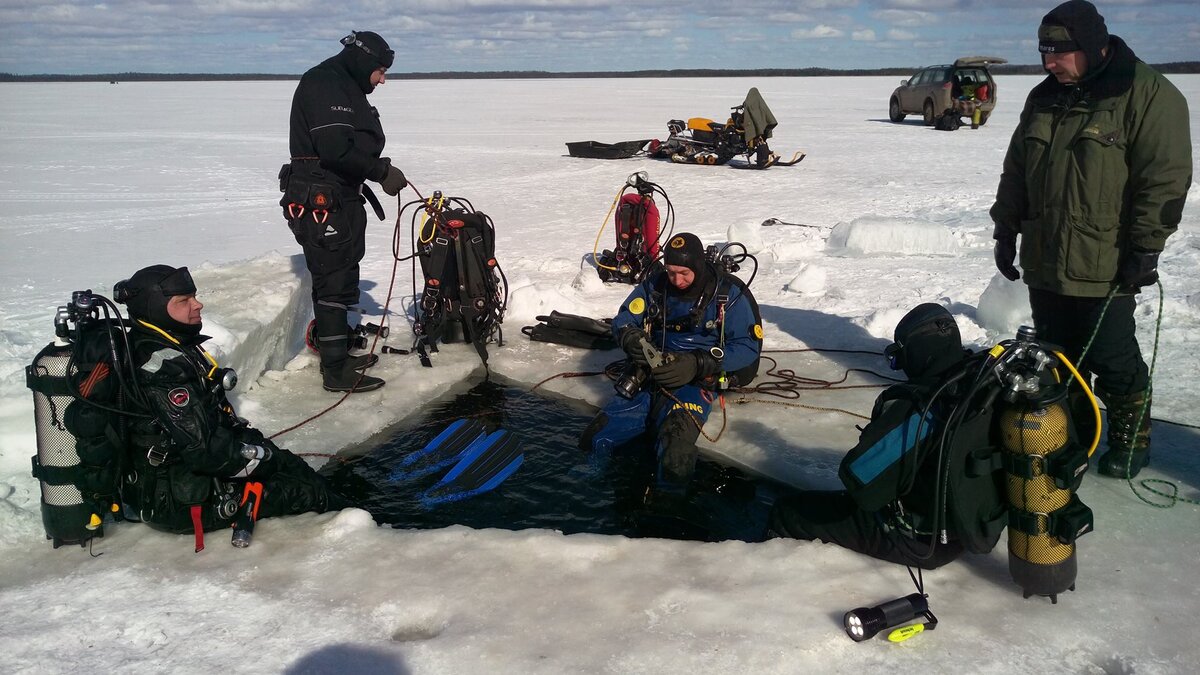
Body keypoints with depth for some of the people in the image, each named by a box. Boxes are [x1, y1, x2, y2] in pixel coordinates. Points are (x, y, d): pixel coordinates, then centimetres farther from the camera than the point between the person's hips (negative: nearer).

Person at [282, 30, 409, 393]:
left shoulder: (345, 89, 19)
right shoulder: (324, 85, -15)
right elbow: (335, 149, -25)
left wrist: (365, 190, 21)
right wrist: (382, 171, -17)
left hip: (340, 199, 11)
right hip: (321, 203, -11)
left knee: (340, 280, 18)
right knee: (333, 284, -7)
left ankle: (340, 353, 30)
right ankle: (336, 371, -1)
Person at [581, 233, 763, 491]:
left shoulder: (729, 293, -5)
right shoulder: (655, 285, 5)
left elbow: (748, 346, -7)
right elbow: (623, 321, 11)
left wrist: (697, 364, -20)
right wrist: (632, 340, -16)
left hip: (697, 380, -4)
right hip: (650, 373, 4)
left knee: (673, 458, -33)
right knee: (594, 441, -15)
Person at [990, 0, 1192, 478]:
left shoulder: (1147, 95, -9)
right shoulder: (1043, 99, 10)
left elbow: (1165, 179, -12)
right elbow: (1015, 172, 17)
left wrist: (1143, 250, -15)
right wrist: (1005, 231, 13)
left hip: (1103, 269, -6)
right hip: (1043, 262, 6)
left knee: (1113, 362, 4)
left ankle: (1130, 439, 23)